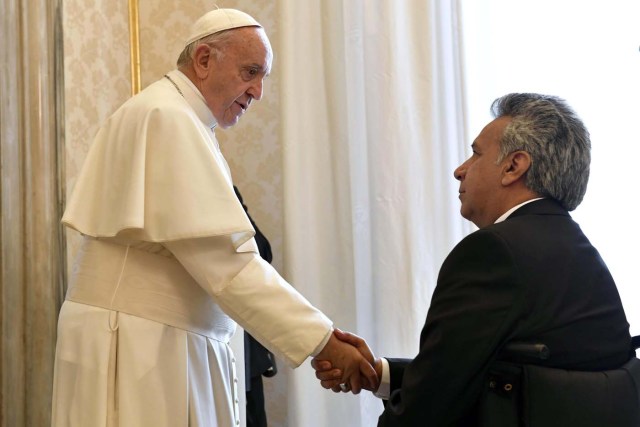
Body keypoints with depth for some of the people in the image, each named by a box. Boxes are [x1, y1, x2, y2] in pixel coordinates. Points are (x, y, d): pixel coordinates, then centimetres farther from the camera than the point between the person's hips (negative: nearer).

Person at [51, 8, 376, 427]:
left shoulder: (175, 117, 16)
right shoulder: (168, 117, -15)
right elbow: (224, 261, -23)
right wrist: (323, 341, -23)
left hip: (170, 340, 9)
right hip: (140, 344, -9)